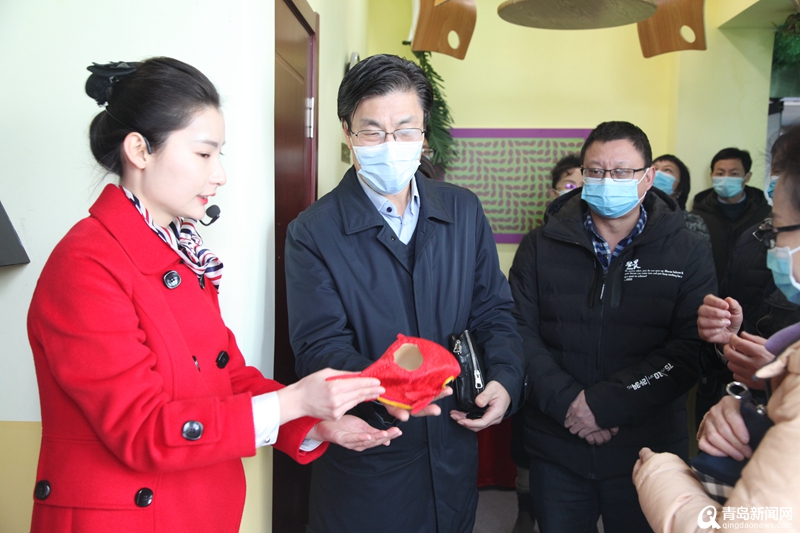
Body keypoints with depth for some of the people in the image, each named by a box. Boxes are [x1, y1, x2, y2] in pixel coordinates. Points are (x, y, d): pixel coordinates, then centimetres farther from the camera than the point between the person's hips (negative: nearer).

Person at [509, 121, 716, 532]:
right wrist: (566, 401, -18)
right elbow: (521, 331, -5)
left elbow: (691, 349, -11)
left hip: (648, 451, 0)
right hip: (556, 447, 1)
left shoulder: (688, 253, -3)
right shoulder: (541, 246, 0)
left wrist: (606, 402, -19)